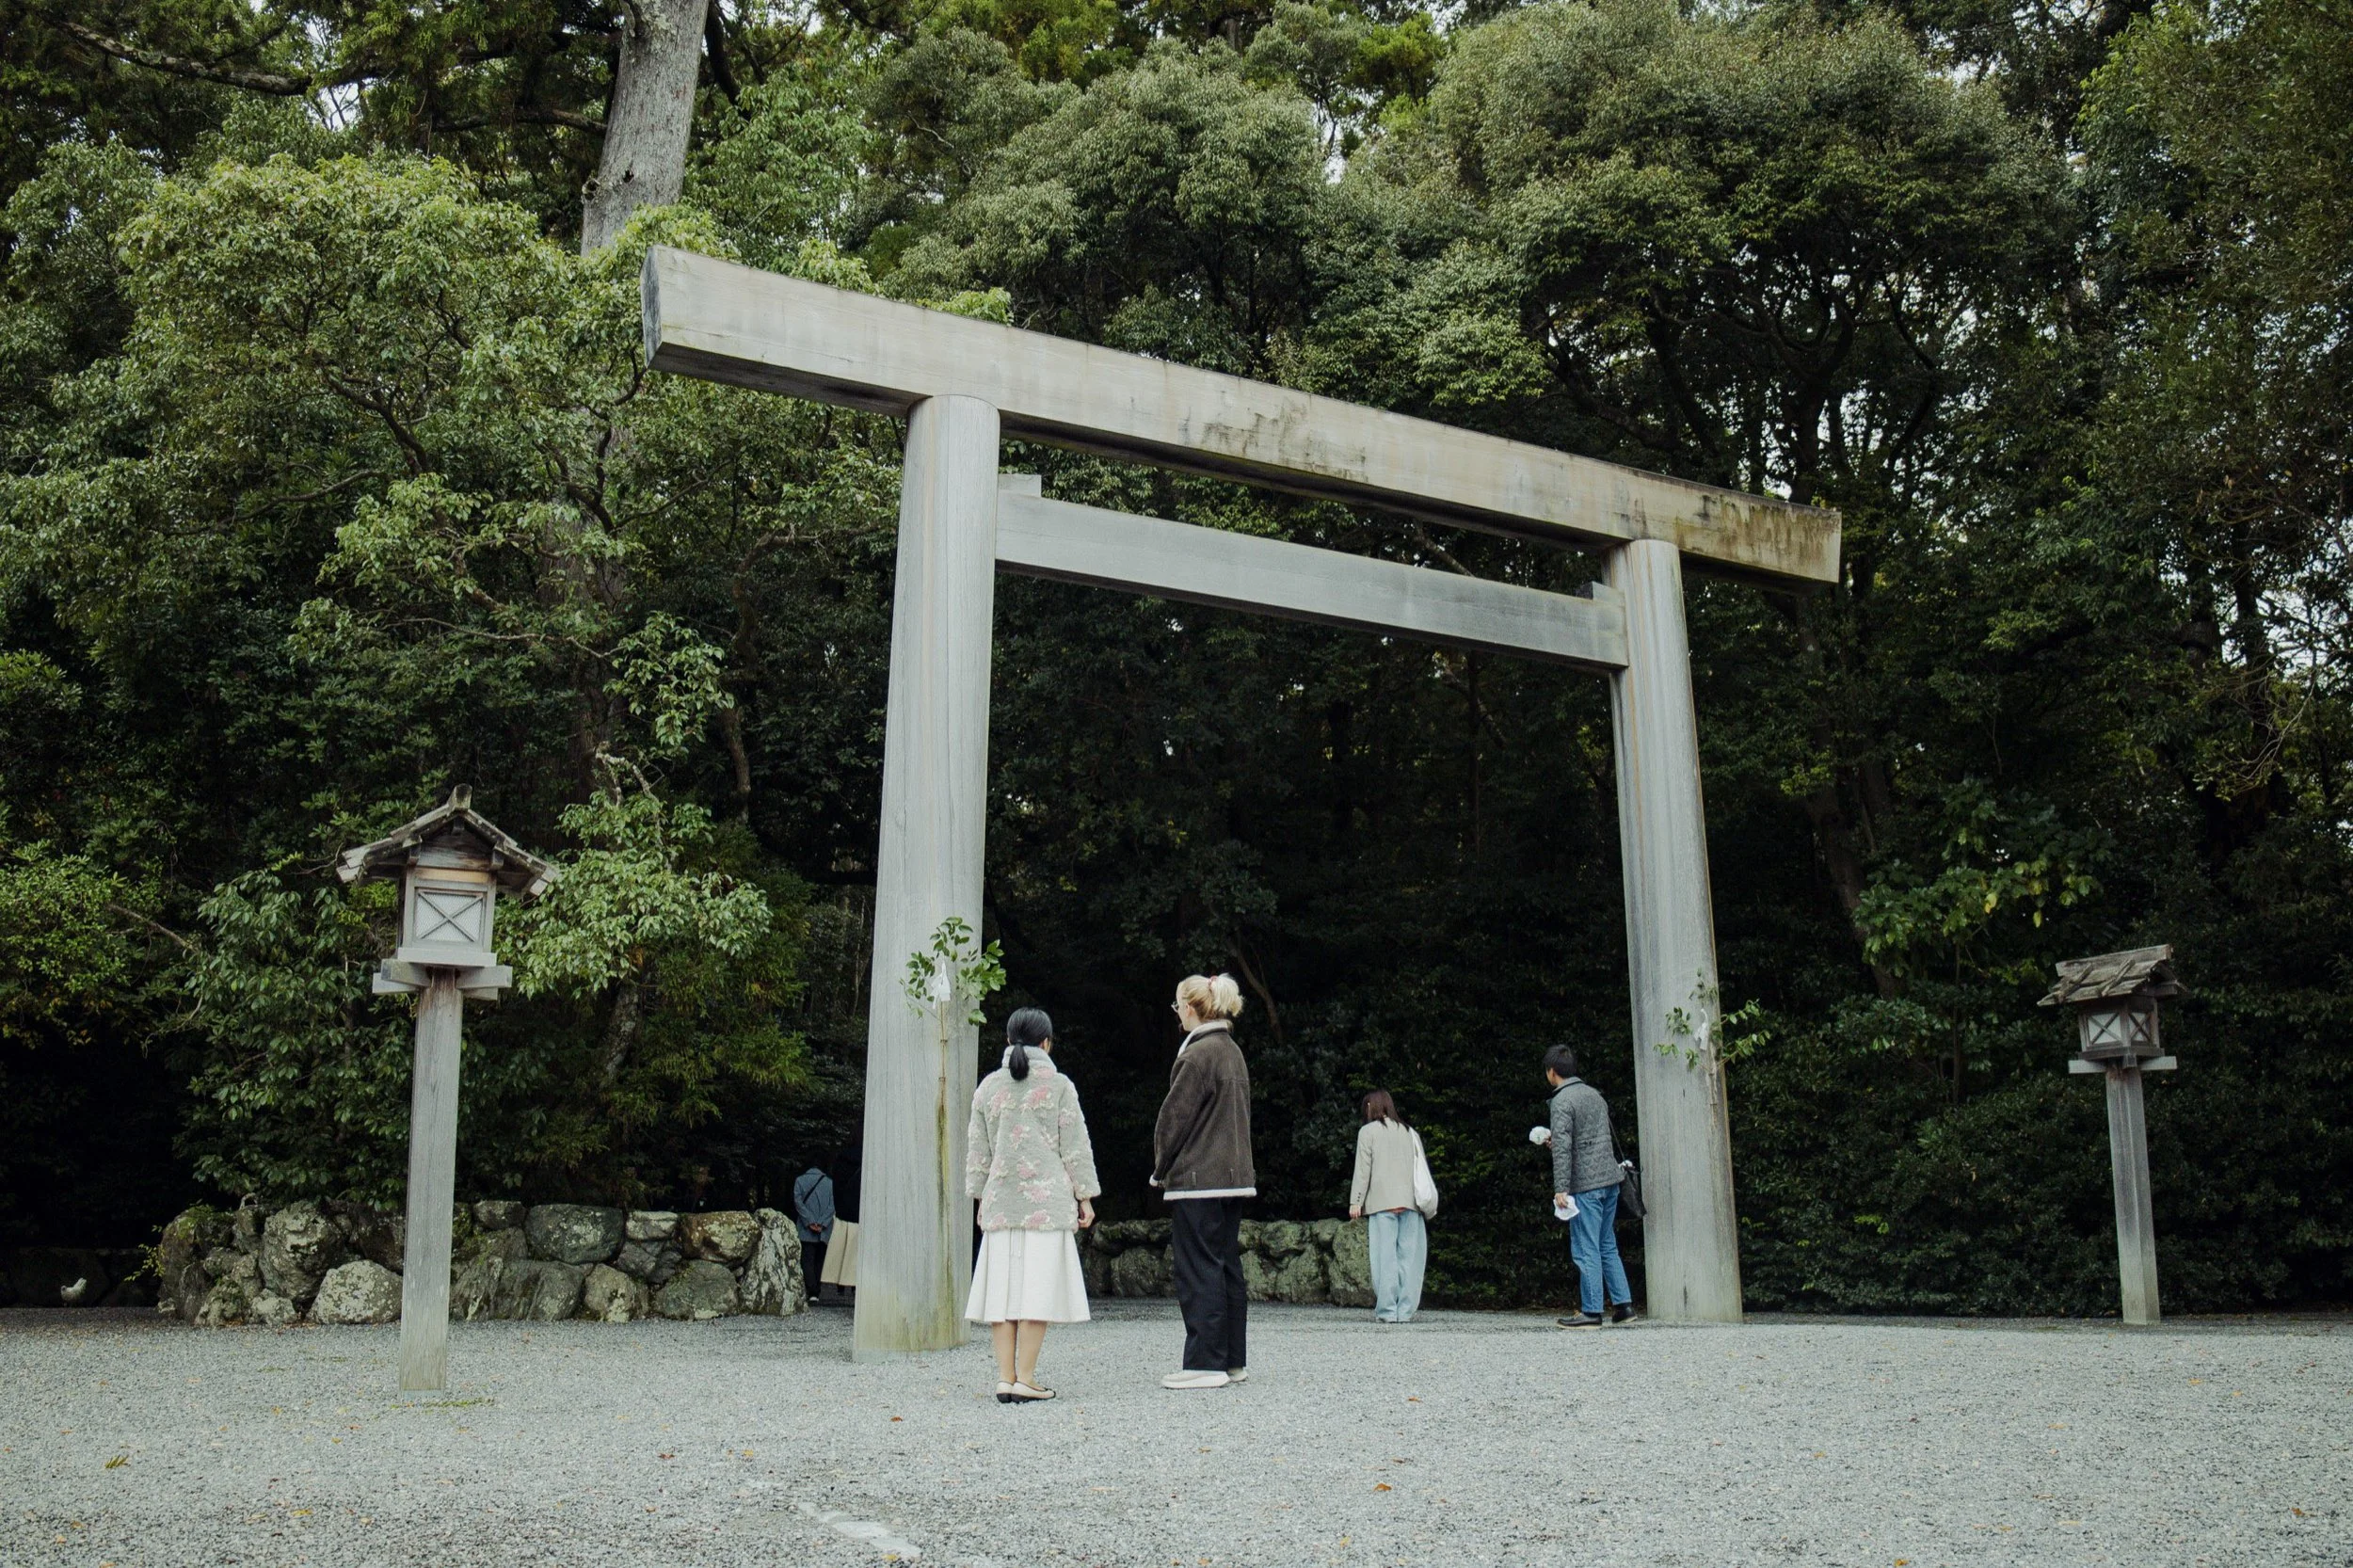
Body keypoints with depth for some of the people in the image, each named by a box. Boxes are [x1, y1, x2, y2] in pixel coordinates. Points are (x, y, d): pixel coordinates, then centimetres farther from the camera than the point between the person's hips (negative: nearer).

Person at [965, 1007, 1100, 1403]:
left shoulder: (988, 1087, 9)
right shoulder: (1058, 1087, -1)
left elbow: (977, 1150, 14)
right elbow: (1075, 1148, 0)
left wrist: (981, 1196, 22)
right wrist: (1085, 1196, 8)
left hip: (1000, 1202, 4)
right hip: (1048, 1199, -3)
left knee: (1002, 1286, 5)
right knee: (1039, 1287, -2)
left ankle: (1005, 1378, 4)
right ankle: (1025, 1379, -4)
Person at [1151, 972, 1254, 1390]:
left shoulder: (1196, 1055, -14)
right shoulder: (1233, 1053, 14)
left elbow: (1174, 1117, -13)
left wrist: (1160, 1169, 0)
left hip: (1196, 1180, -9)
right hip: (1234, 1175, 9)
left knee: (1198, 1270, -5)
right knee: (1227, 1267, 12)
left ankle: (1205, 1363, -5)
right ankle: (1233, 1359, 17)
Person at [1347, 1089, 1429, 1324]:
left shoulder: (1368, 1131, 5)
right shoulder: (1410, 1133, 18)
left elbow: (1363, 1169, -1)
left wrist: (1355, 1201, -1)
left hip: (1382, 1202, -3)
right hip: (1410, 1201, 3)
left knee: (1385, 1256, -4)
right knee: (1409, 1256, 3)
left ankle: (1387, 1310, -8)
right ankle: (1406, 1310, -2)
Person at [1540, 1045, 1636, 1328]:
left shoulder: (1562, 1101, -10)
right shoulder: (1594, 1094, 15)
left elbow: (1562, 1147, -18)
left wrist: (1560, 1188, -18)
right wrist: (1556, 1139, 33)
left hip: (1585, 1184, -8)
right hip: (1610, 1179, 8)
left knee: (1586, 1250, -3)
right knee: (1607, 1246, 16)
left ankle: (1591, 1312, -1)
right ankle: (1623, 1304, 15)